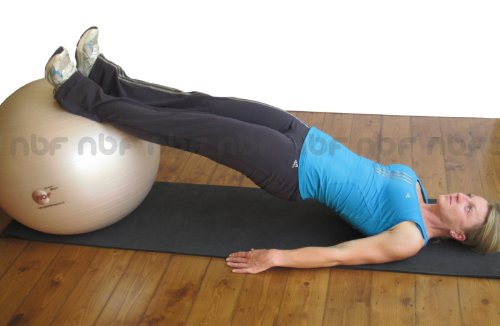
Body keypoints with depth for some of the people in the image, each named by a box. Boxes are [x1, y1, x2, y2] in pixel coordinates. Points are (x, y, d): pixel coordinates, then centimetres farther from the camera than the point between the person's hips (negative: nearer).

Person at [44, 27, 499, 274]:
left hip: (291, 169, -7)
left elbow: (341, 255, -17)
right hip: (299, 136, 7)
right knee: (200, 106, -1)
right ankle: (105, 78, 9)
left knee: (190, 131, -11)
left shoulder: (410, 239, -10)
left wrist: (274, 258, -22)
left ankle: (83, 99, 1)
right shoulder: (414, 180, 12)